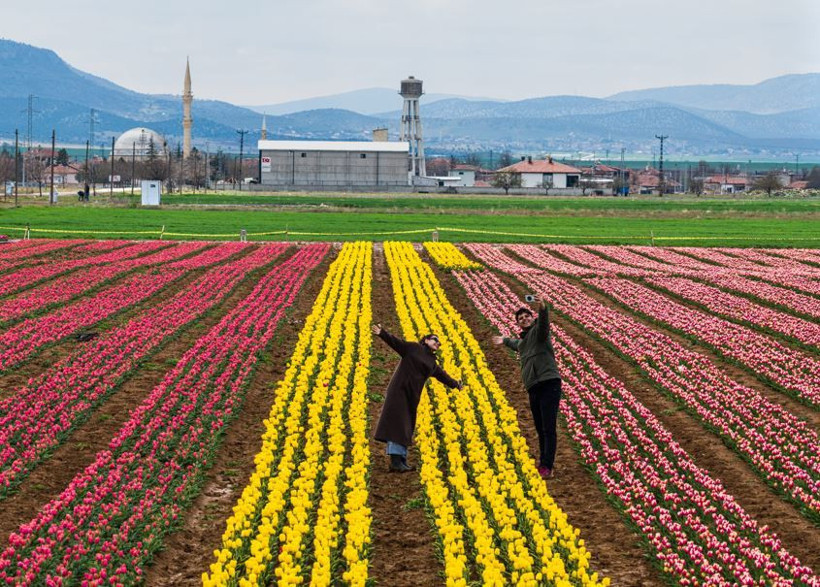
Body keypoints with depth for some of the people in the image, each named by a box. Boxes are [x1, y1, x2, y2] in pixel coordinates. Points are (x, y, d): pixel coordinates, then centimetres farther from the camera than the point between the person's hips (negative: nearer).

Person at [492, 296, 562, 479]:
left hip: (549, 384, -9)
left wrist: (543, 309, -48)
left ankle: (547, 467, -14)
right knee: (540, 428, 14)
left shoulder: (538, 331, -1)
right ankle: (544, 462, 25)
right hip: (533, 388, 9)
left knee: (548, 428, -11)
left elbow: (544, 322, -27)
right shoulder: (522, 340, 25)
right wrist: (505, 340, 69)